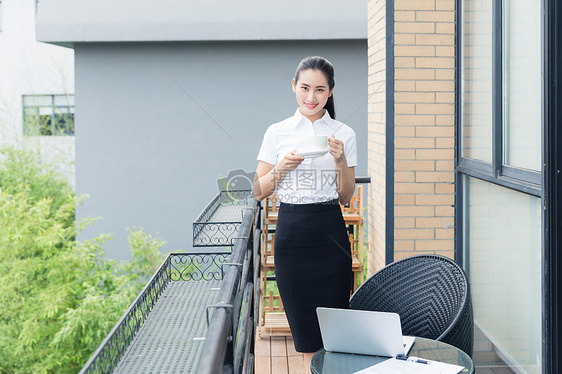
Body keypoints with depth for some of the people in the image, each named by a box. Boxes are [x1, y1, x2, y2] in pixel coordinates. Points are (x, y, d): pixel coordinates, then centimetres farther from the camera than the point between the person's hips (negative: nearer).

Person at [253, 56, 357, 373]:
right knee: (303, 321, 3)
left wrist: (340, 161, -10)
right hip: (292, 235, 0)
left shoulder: (344, 135, 5)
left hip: (330, 235, 0)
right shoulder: (278, 133, 5)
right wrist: (282, 167, -10)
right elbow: (259, 192, 7)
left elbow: (346, 197, 6)